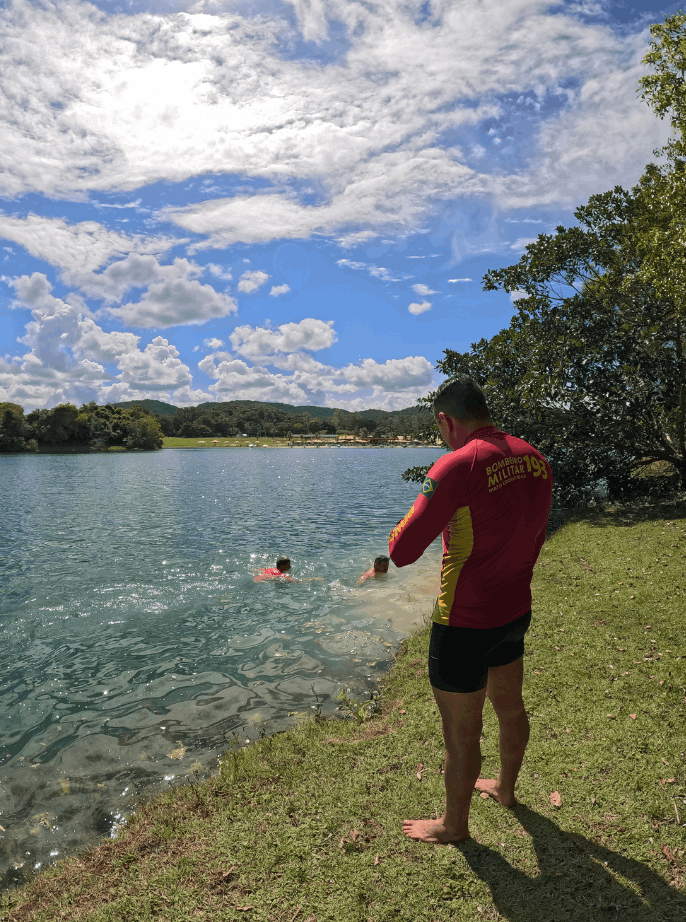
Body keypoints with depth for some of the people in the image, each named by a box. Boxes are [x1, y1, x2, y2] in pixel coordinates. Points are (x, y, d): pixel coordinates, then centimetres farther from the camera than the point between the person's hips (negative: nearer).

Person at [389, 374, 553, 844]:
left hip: (465, 624, -8)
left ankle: (455, 824, 34)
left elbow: (401, 551, -25)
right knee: (510, 706, 28)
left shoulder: (457, 466, -25)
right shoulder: (535, 459, -1)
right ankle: (506, 787, 52)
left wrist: (428, 512, -5)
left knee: (461, 732, 12)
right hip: (516, 611, 8)